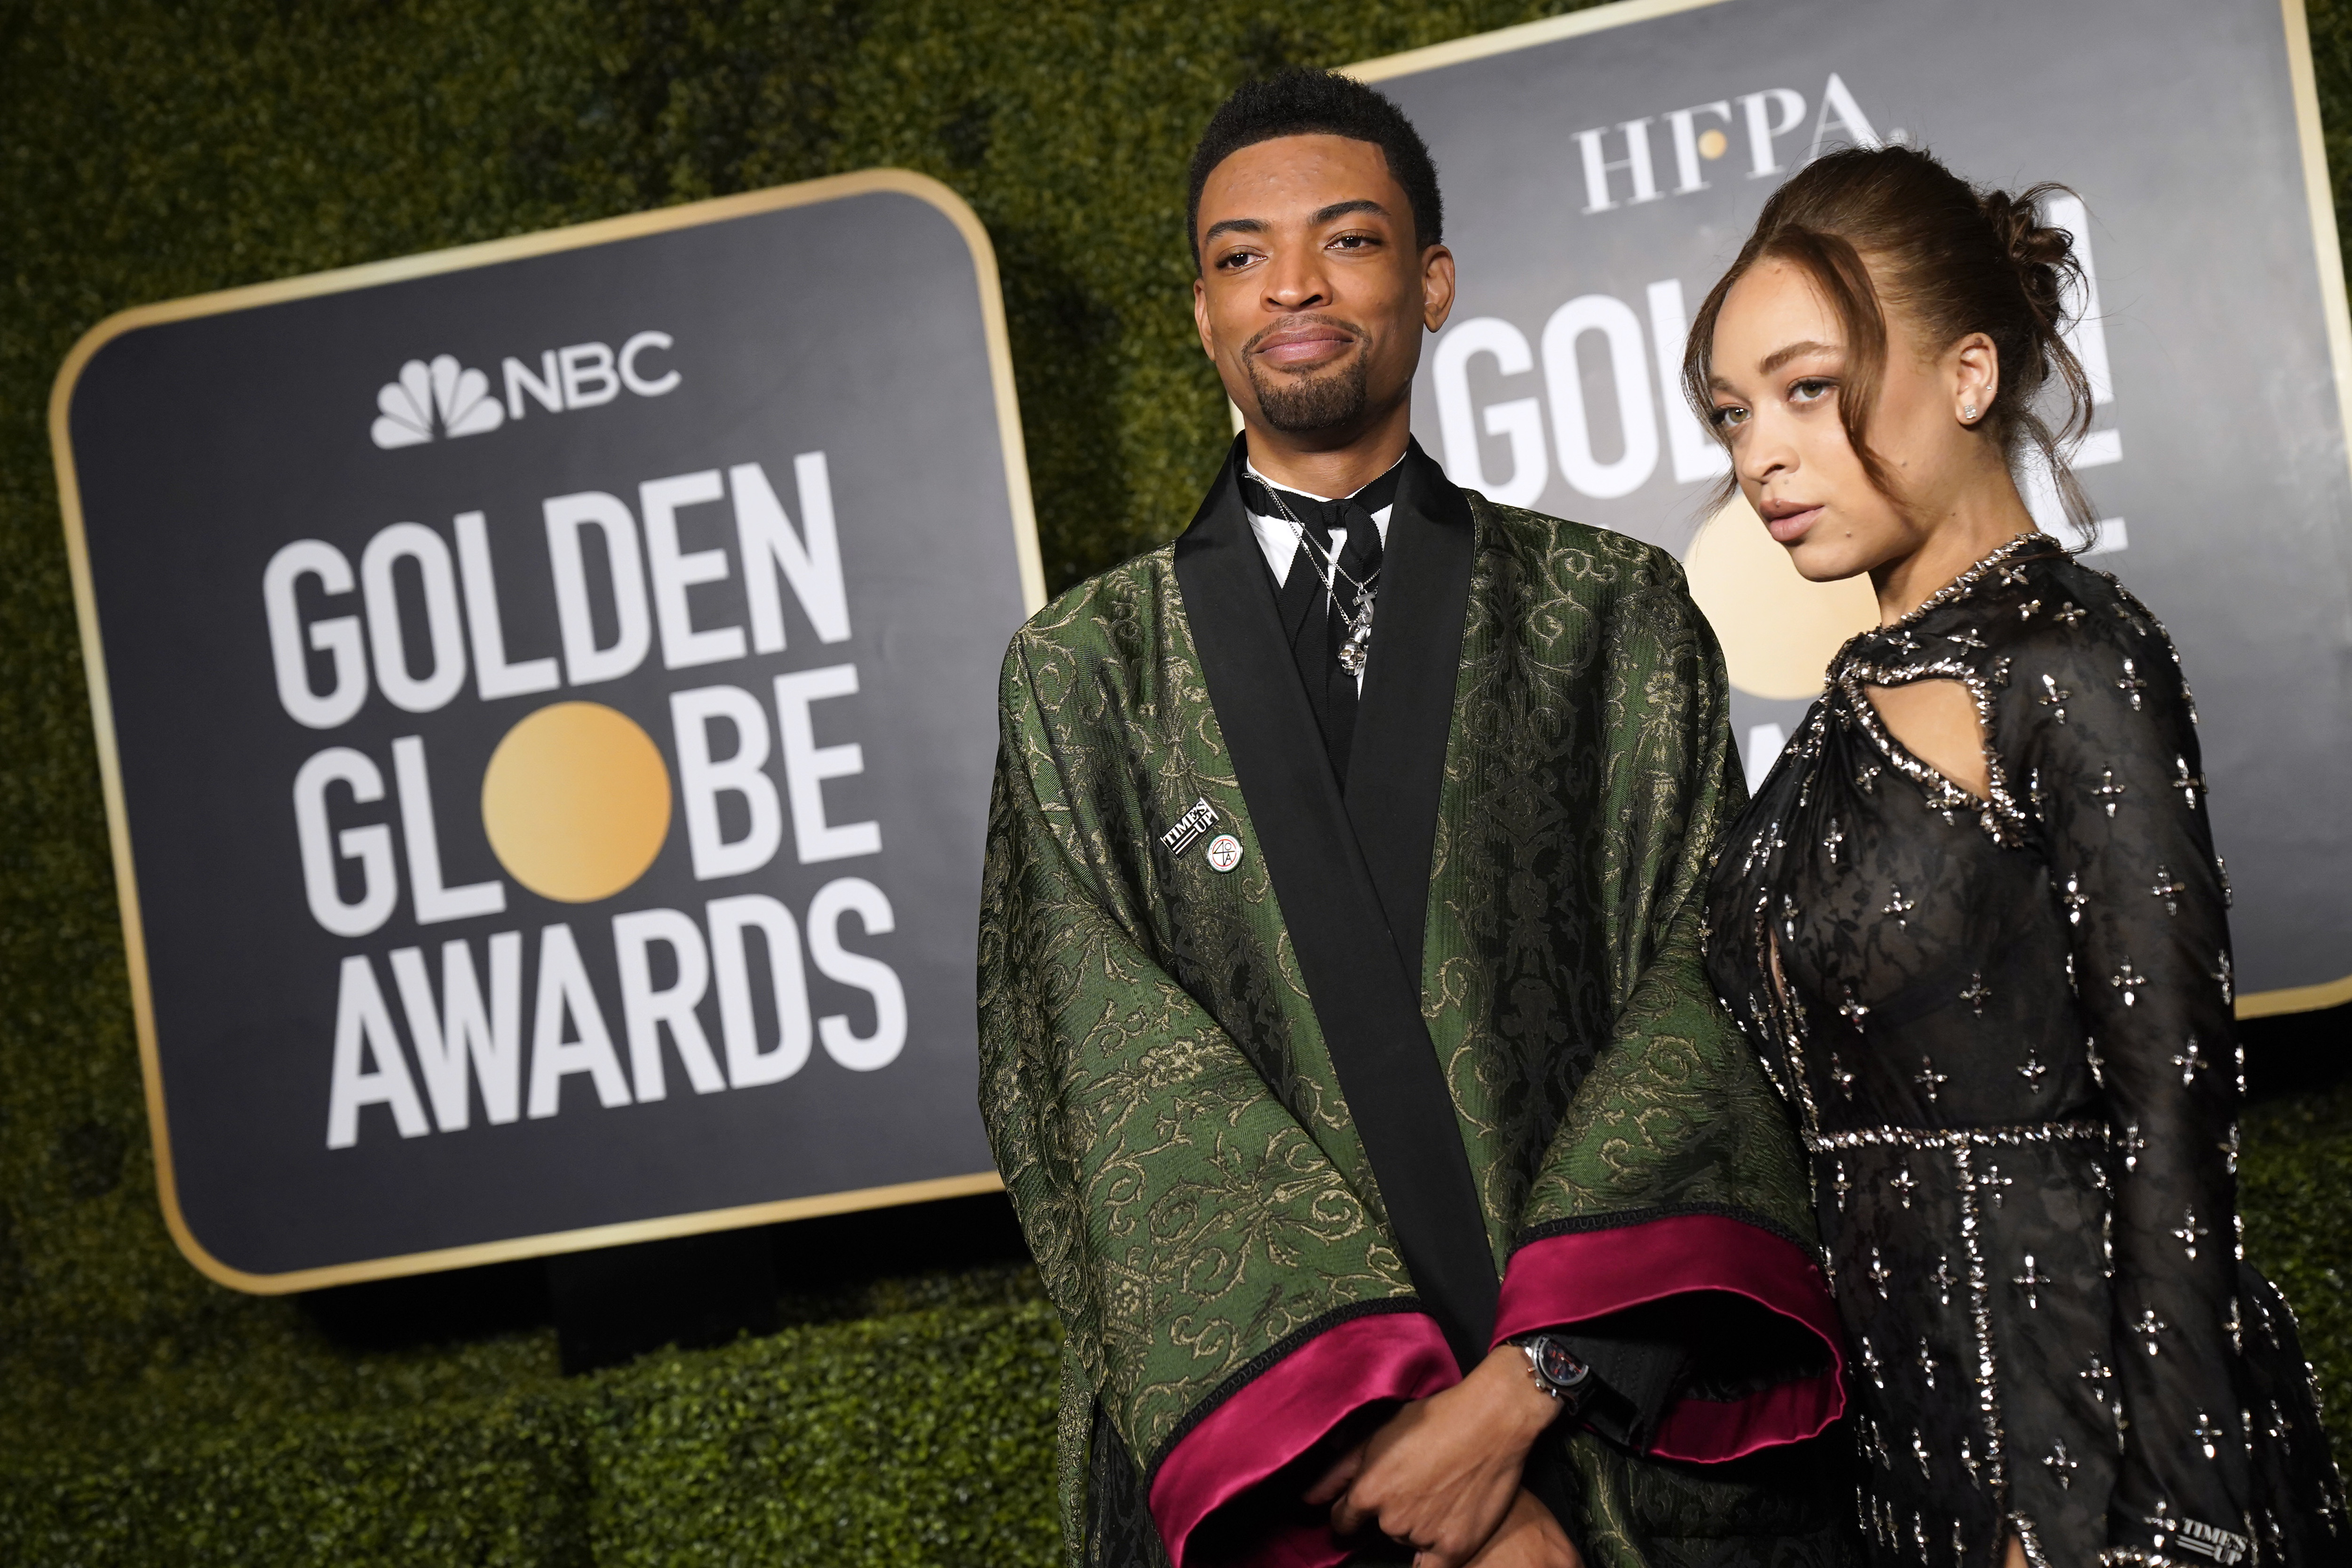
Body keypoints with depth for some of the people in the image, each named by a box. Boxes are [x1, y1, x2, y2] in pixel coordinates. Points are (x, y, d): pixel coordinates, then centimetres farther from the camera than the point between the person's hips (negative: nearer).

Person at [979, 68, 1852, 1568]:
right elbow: (1115, 1082, -5)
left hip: (1631, 1441, 1)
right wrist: (1383, 1429, -16)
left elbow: (1695, 997, -4)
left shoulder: (1618, 616, 5)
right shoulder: (1085, 672, 4)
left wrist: (1528, 1385, -18)